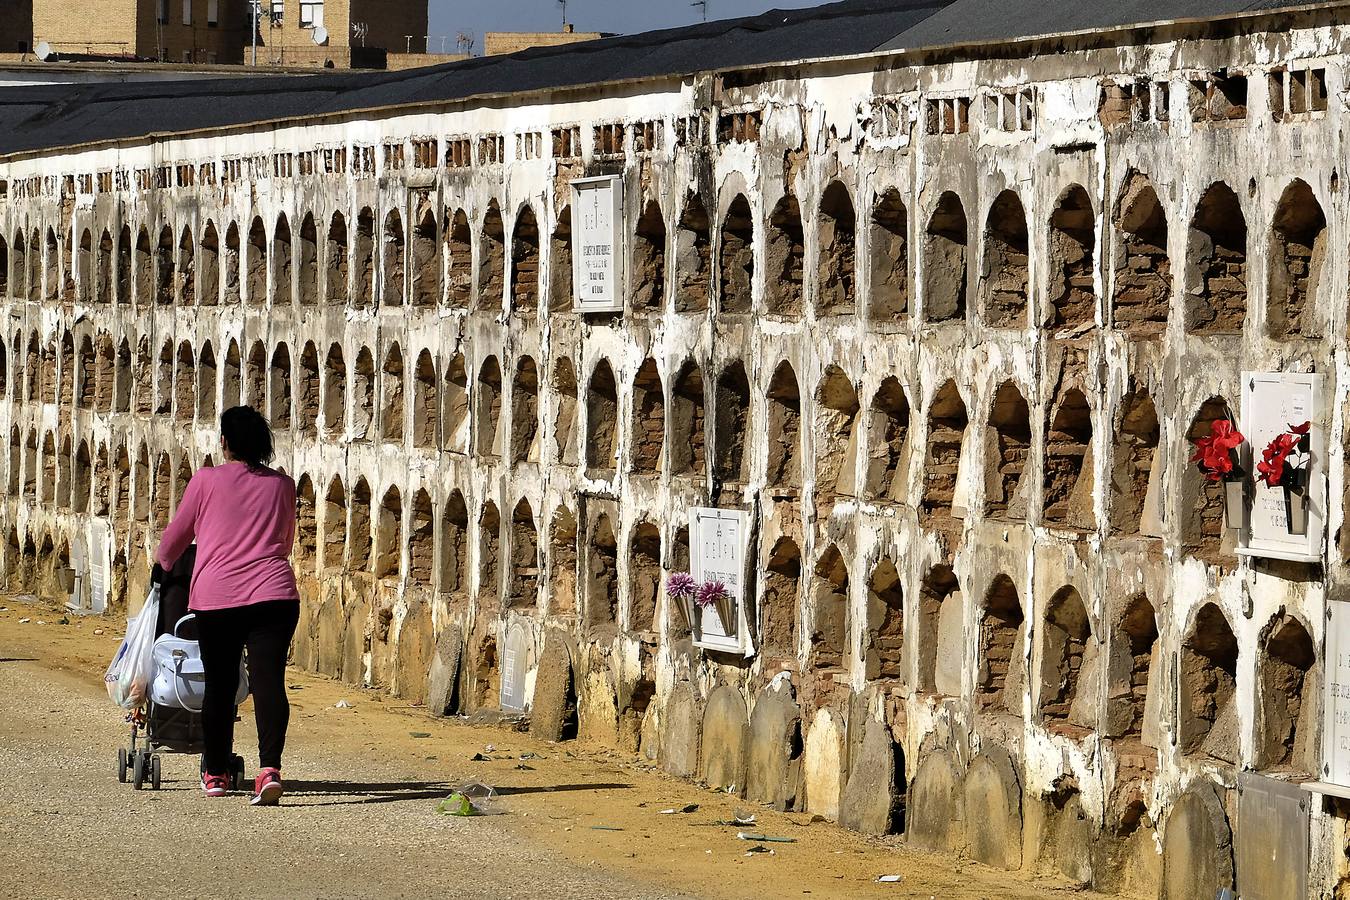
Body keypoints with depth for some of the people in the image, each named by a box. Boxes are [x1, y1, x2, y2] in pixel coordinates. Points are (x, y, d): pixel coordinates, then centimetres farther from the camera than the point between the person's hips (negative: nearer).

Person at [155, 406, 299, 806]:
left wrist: (161, 565, 37)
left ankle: (215, 774, 23)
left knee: (219, 684, 12)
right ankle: (270, 768, -24)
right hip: (274, 592, 1)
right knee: (269, 680, -7)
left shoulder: (206, 481, 4)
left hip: (216, 595, -1)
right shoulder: (282, 485, 12)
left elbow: (176, 535, 17)